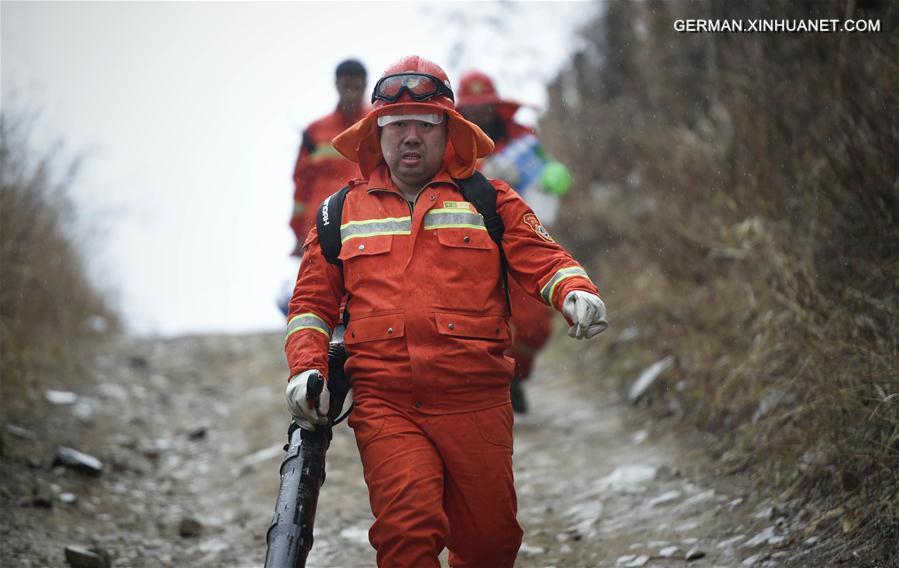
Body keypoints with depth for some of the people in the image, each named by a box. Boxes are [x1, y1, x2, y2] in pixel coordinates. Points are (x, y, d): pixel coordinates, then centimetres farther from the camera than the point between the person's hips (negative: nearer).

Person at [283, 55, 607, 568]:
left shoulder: (489, 201, 14)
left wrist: (575, 291, -18)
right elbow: (313, 300, 18)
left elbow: (541, 257, 4)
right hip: (385, 405, 0)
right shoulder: (342, 213, 16)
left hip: (476, 404, 1)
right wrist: (306, 367, 2)